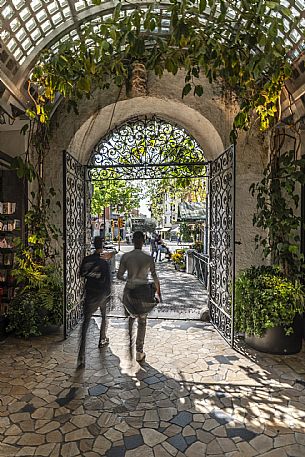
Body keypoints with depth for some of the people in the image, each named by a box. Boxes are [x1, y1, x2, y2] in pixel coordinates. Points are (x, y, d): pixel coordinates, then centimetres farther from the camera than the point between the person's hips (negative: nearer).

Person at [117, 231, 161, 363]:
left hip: (129, 291, 1)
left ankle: (129, 343, 33)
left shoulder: (125, 256, -7)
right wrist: (158, 291, 9)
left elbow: (119, 275, -3)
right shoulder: (148, 258, -9)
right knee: (142, 322, 10)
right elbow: (155, 277, -4)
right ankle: (139, 352, 13)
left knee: (130, 317, 24)